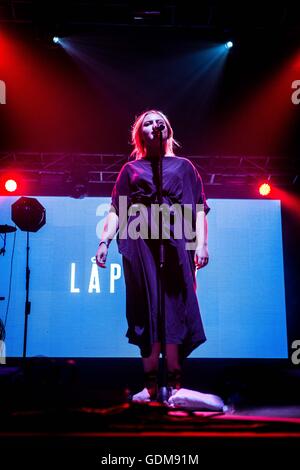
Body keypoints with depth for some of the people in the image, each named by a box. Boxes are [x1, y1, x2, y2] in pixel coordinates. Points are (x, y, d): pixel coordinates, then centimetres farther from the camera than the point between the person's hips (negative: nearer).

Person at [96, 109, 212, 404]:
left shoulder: (183, 166, 19)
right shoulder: (130, 169, 20)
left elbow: (199, 209, 11)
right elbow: (116, 209, 15)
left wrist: (202, 243, -3)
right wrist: (104, 241, 1)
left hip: (174, 241, 0)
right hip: (139, 243, 1)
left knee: (174, 310, -7)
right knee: (147, 311, -3)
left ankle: (174, 383, -4)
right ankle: (150, 384, -1)